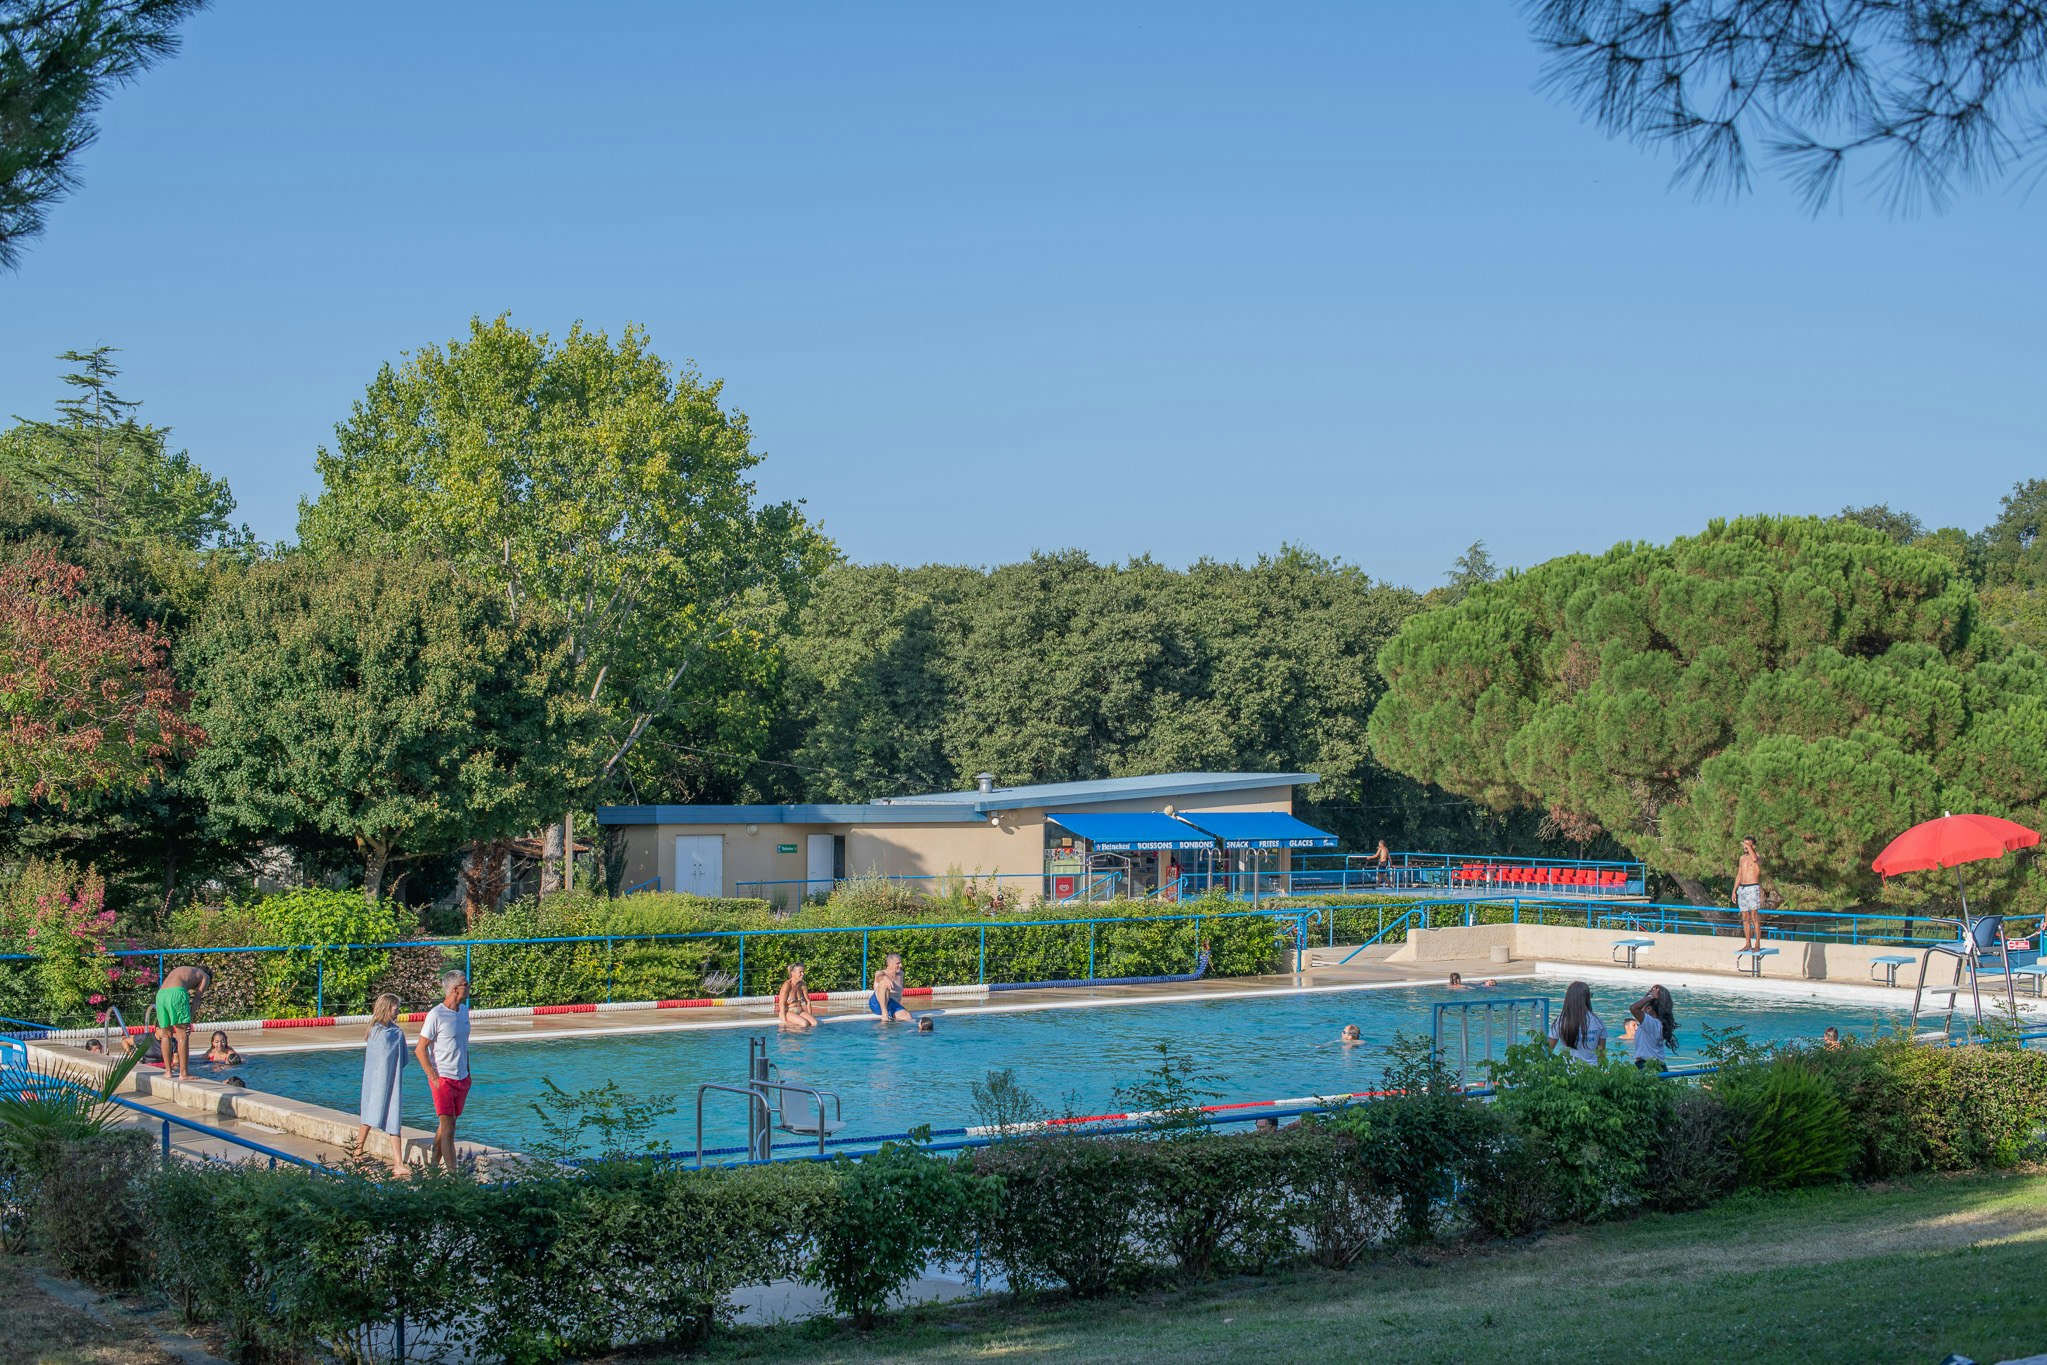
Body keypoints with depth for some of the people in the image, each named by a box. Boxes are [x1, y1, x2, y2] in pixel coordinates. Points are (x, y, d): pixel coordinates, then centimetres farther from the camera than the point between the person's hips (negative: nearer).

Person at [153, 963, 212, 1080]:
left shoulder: (180, 971, 38)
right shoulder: (205, 977, 22)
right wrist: (189, 1021, 4)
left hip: (160, 995, 6)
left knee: (166, 1034, 16)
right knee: (183, 1035, -2)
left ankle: (168, 1071, 21)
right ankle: (183, 1074, -6)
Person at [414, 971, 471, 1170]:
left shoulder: (464, 1012, 8)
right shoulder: (436, 1015, -14)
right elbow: (420, 1049, -12)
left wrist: (468, 1074, 17)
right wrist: (434, 1078, -15)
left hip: (462, 1079, 7)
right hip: (443, 1079, -7)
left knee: (445, 1125, 13)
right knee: (448, 1126, -10)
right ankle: (452, 1171, -13)